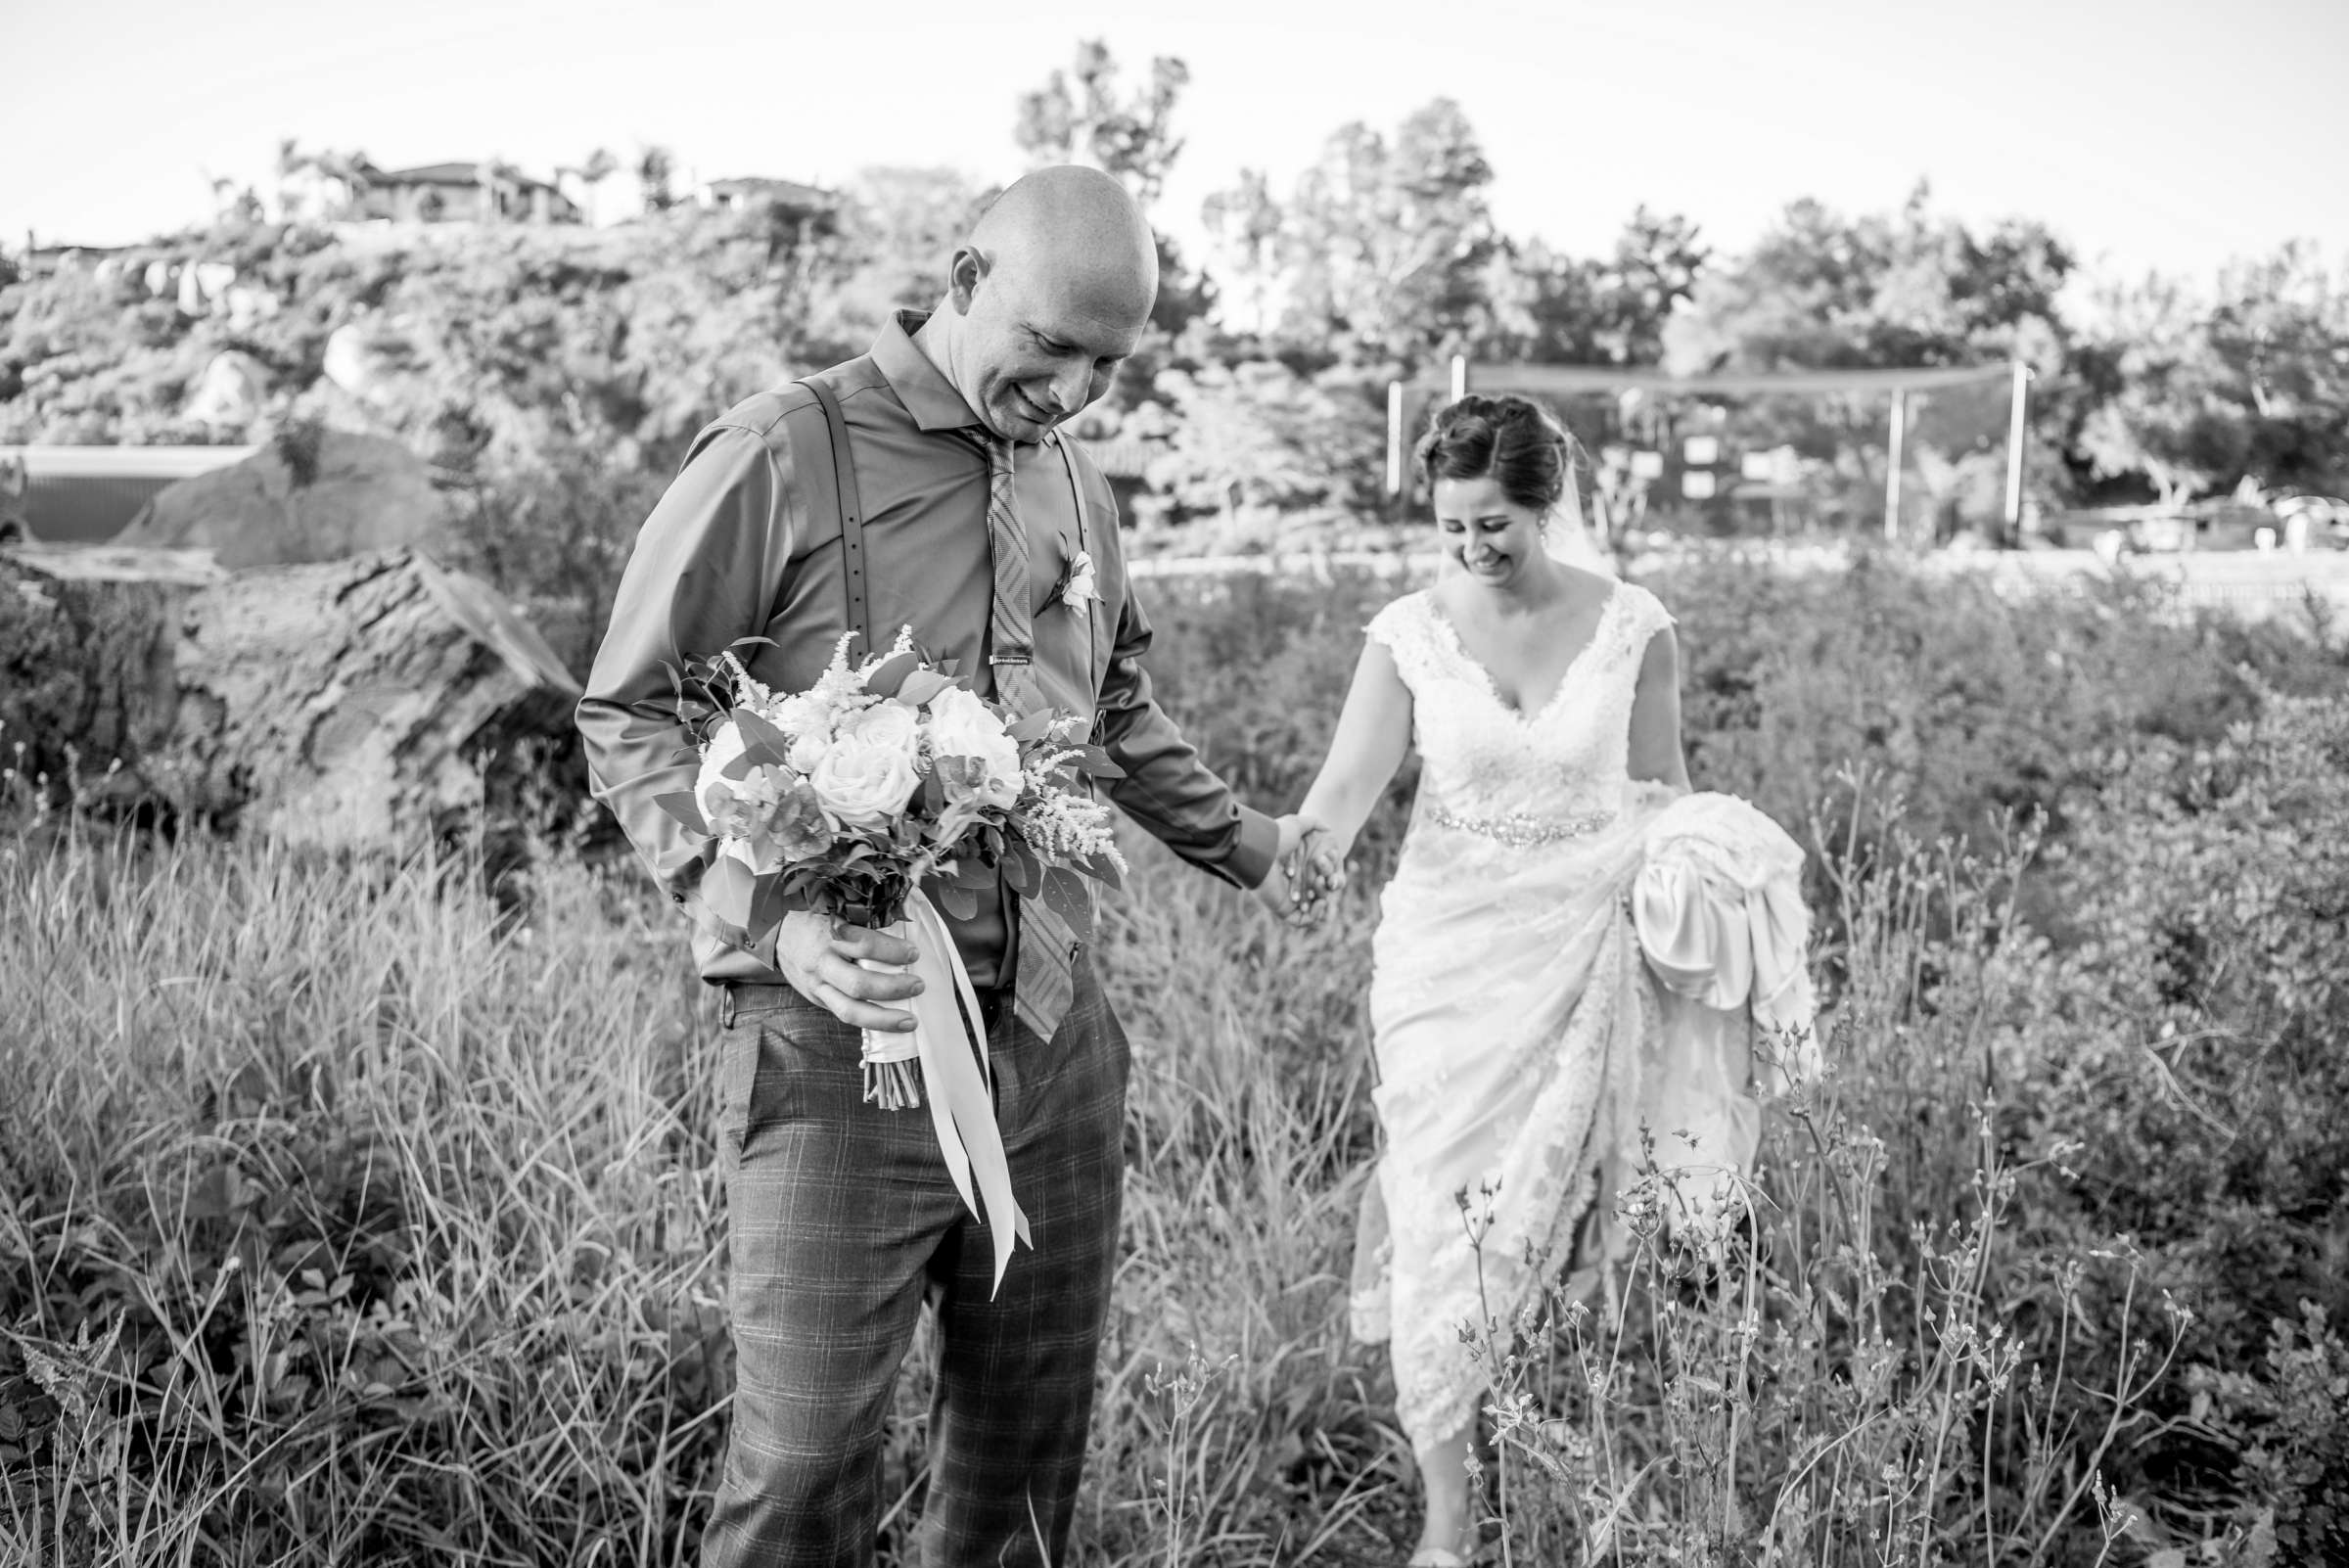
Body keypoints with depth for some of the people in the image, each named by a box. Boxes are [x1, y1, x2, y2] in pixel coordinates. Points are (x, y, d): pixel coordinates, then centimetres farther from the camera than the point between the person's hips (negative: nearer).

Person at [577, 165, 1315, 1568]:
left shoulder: (1074, 483, 14)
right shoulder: (778, 458, -8)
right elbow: (631, 717, -7)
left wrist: (1239, 842, 34)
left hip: (1051, 1031, 6)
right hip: (844, 1042, -6)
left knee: (1032, 1438, 13)